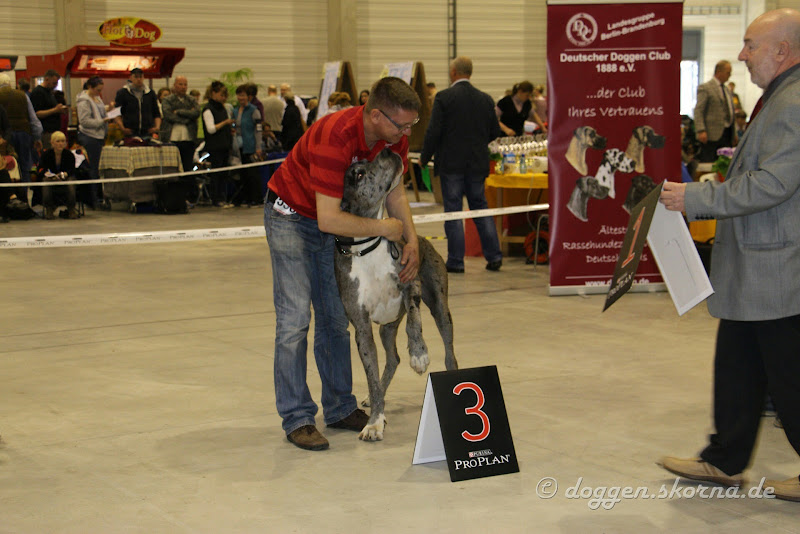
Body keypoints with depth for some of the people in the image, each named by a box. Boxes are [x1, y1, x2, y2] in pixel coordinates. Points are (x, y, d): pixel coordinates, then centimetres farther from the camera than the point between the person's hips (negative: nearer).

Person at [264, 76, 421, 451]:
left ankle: (339, 408, 15)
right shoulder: (335, 139, -37)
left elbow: (394, 191, 0)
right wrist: (383, 228, -28)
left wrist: (411, 240, -13)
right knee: (294, 319, -11)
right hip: (291, 215, -7)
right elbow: (328, 219, -39)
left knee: (335, 319, 8)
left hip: (335, 216, 7)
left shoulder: (394, 136, -14)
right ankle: (297, 418, -6)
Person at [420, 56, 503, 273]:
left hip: (451, 163, -4)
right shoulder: (485, 99, 4)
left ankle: (456, 261, 3)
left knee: (453, 210, 1)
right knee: (480, 207, 14)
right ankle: (494, 256, 12)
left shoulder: (443, 97, -10)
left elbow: (433, 132, -12)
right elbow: (495, 132, 9)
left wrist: (424, 158, 1)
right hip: (478, 163, 4)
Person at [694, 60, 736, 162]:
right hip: (712, 135, -7)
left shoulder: (726, 89, 19)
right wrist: (701, 131, -22)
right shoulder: (705, 88, -4)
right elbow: (698, 111, -11)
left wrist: (733, 135, 19)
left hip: (727, 134, 7)